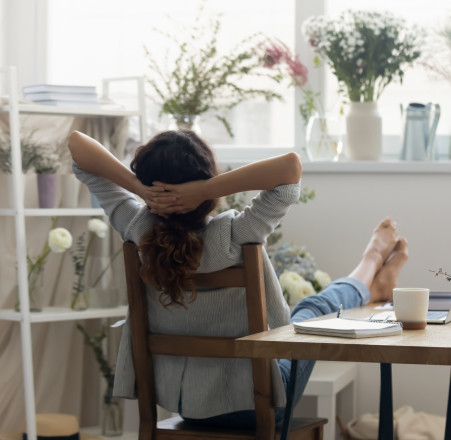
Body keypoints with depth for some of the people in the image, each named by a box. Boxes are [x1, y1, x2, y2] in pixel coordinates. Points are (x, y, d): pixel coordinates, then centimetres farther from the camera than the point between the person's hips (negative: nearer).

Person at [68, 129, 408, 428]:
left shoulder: (136, 230, -18)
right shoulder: (231, 237, -31)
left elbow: (77, 143, -10)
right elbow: (290, 166, -36)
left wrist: (138, 187, -26)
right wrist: (204, 190, -36)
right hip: (249, 405, -5)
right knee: (317, 308, 25)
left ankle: (373, 285, 58)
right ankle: (371, 271, 57)